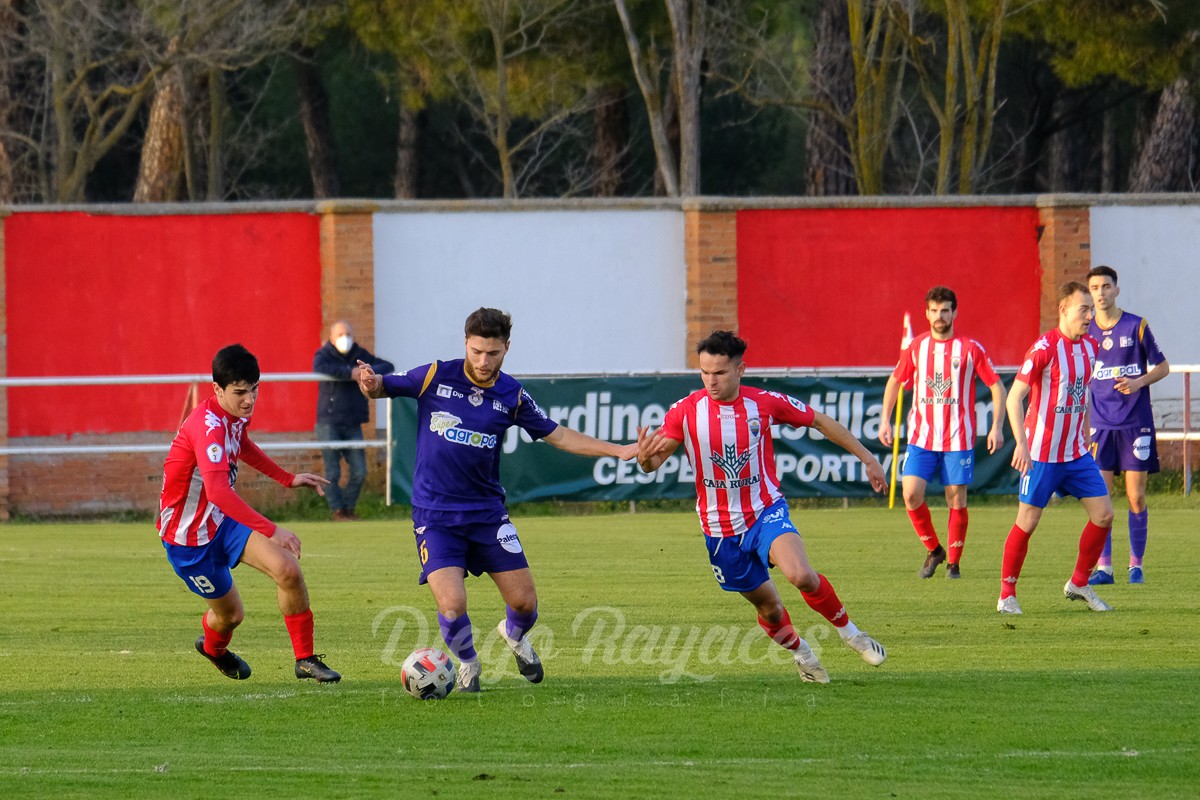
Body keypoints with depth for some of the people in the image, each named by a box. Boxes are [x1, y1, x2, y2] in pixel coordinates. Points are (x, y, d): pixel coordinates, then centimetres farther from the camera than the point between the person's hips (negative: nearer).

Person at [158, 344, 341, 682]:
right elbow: (218, 491, -48)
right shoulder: (208, 426, -34)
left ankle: (305, 660, -2)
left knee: (288, 569, -15)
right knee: (230, 613, 8)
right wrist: (272, 531, -53)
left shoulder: (238, 413, -5)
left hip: (223, 519, 7)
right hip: (189, 536, -7)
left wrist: (288, 479, 20)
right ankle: (213, 648, 46)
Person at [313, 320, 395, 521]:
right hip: (329, 423, -4)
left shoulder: (360, 355, 11)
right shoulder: (325, 354, -3)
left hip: (353, 424, 4)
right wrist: (349, 373, -28)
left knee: (359, 472, 1)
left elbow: (388, 367, 8)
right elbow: (319, 367, -26)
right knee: (332, 473, -5)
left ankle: (348, 508, 15)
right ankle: (338, 511, 2)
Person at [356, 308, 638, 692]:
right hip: (435, 513, -3)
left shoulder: (513, 396, 1)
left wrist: (618, 451, 2)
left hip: (487, 512, 3)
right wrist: (369, 382, -25)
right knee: (452, 606, -18)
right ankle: (467, 664, 16)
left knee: (525, 602, 1)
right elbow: (380, 387, 1)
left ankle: (514, 635, 40)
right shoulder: (436, 376, -7)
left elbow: (558, 435, 10)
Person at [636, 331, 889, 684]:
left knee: (800, 575, -28)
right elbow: (655, 461, -6)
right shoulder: (685, 411, -9)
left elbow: (821, 422, 5)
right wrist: (645, 457, -32)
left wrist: (868, 459, 10)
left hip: (766, 512, -2)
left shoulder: (766, 403, -9)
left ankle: (849, 631, -3)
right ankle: (801, 653, 40)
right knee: (768, 607, 9)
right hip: (720, 529, 2)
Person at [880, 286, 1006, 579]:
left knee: (957, 500, -1)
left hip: (958, 440, -2)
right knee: (911, 494, -11)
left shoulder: (970, 349, -3)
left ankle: (953, 563, 13)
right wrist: (885, 420, 11)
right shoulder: (915, 348, 5)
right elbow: (895, 381, 19)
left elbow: (997, 386, 1)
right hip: (922, 437, 2)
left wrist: (997, 426, -7)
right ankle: (933, 550, 10)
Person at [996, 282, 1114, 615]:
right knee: (1027, 522, -2)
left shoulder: (1089, 346, 6)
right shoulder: (1045, 348, -16)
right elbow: (1014, 397, -17)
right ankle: (1007, 595, 10)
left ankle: (1079, 584, 16)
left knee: (1104, 514, 1)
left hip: (1076, 451, 7)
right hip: (1042, 453, -7)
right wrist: (1021, 444, -25)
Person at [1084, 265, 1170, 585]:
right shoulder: (1084, 332, 5)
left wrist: (1139, 382, -14)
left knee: (1136, 497, 0)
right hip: (1100, 424, 2)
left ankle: (1136, 565, 10)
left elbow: (1162, 367, 5)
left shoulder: (1137, 326, -1)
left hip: (1136, 423, -2)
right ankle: (1103, 567, -1)